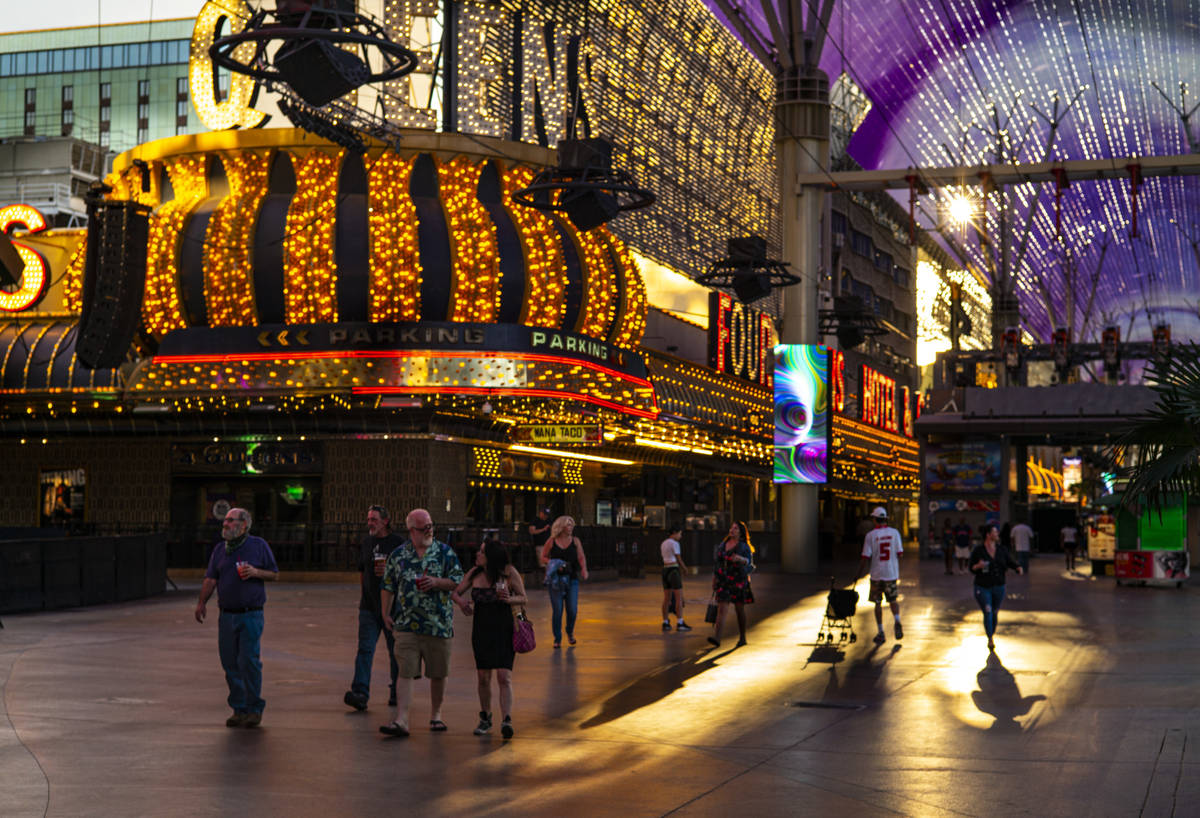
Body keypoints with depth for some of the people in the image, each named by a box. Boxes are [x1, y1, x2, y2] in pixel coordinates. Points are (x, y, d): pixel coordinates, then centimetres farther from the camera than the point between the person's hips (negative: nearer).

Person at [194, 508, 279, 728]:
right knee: (230, 663, 4)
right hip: (227, 615, 4)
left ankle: (254, 709, 0)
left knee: (249, 661, -10)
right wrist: (201, 602, -10)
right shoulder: (220, 549, 11)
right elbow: (210, 578, 5)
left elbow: (274, 575, 6)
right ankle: (239, 709, 14)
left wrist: (256, 572, -14)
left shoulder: (258, 545, 2)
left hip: (251, 615, -4)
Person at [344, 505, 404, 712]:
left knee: (395, 650, 6)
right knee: (365, 649, -9)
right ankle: (360, 693, -17)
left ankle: (396, 693, 18)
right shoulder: (365, 543, 12)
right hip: (369, 606, 3)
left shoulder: (398, 543, -1)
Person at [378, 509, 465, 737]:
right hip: (406, 623, -1)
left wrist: (436, 582, -13)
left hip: (439, 623, 1)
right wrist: (385, 614, 6)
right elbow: (387, 587, 12)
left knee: (438, 673, 9)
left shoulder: (445, 552, 5)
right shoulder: (398, 555, 6)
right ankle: (401, 720, -9)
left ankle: (436, 715, 25)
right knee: (405, 671, -7)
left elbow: (457, 581, 2)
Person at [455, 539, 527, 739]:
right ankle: (485, 718, 24)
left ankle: (506, 721, -15)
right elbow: (455, 591, 8)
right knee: (483, 677, 7)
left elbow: (523, 598, -2)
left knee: (504, 677, -12)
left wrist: (509, 599, -22)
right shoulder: (475, 573, 2)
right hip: (481, 629, 4)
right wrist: (461, 601, -14)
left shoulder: (509, 572, -8)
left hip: (503, 629, -3)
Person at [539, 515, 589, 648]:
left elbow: (581, 557, 4)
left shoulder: (575, 541, 6)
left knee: (572, 610, -2)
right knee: (557, 610, -2)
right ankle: (557, 639, 12)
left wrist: (584, 570, -14)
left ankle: (570, 632, 27)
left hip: (572, 579, 2)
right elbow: (542, 558, 5)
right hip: (555, 579, -2)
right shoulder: (551, 542, 0)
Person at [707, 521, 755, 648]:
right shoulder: (723, 545, 11)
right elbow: (716, 561, 18)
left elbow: (749, 563, -16)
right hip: (723, 581, 3)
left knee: (739, 609, 7)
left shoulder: (744, 547, -4)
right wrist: (714, 578, 15)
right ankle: (716, 638, -19)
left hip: (739, 581, -3)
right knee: (722, 608, -8)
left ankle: (742, 638, 22)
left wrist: (740, 559, -36)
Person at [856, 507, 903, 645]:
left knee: (878, 603, 9)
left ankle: (881, 633, 9)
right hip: (892, 573, 2)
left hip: (876, 574, -2)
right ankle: (897, 621, -7)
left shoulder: (870, 535, -8)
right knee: (893, 600, 18)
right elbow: (899, 553, 0)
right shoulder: (894, 533, -2)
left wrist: (859, 574, 0)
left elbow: (866, 557, -9)